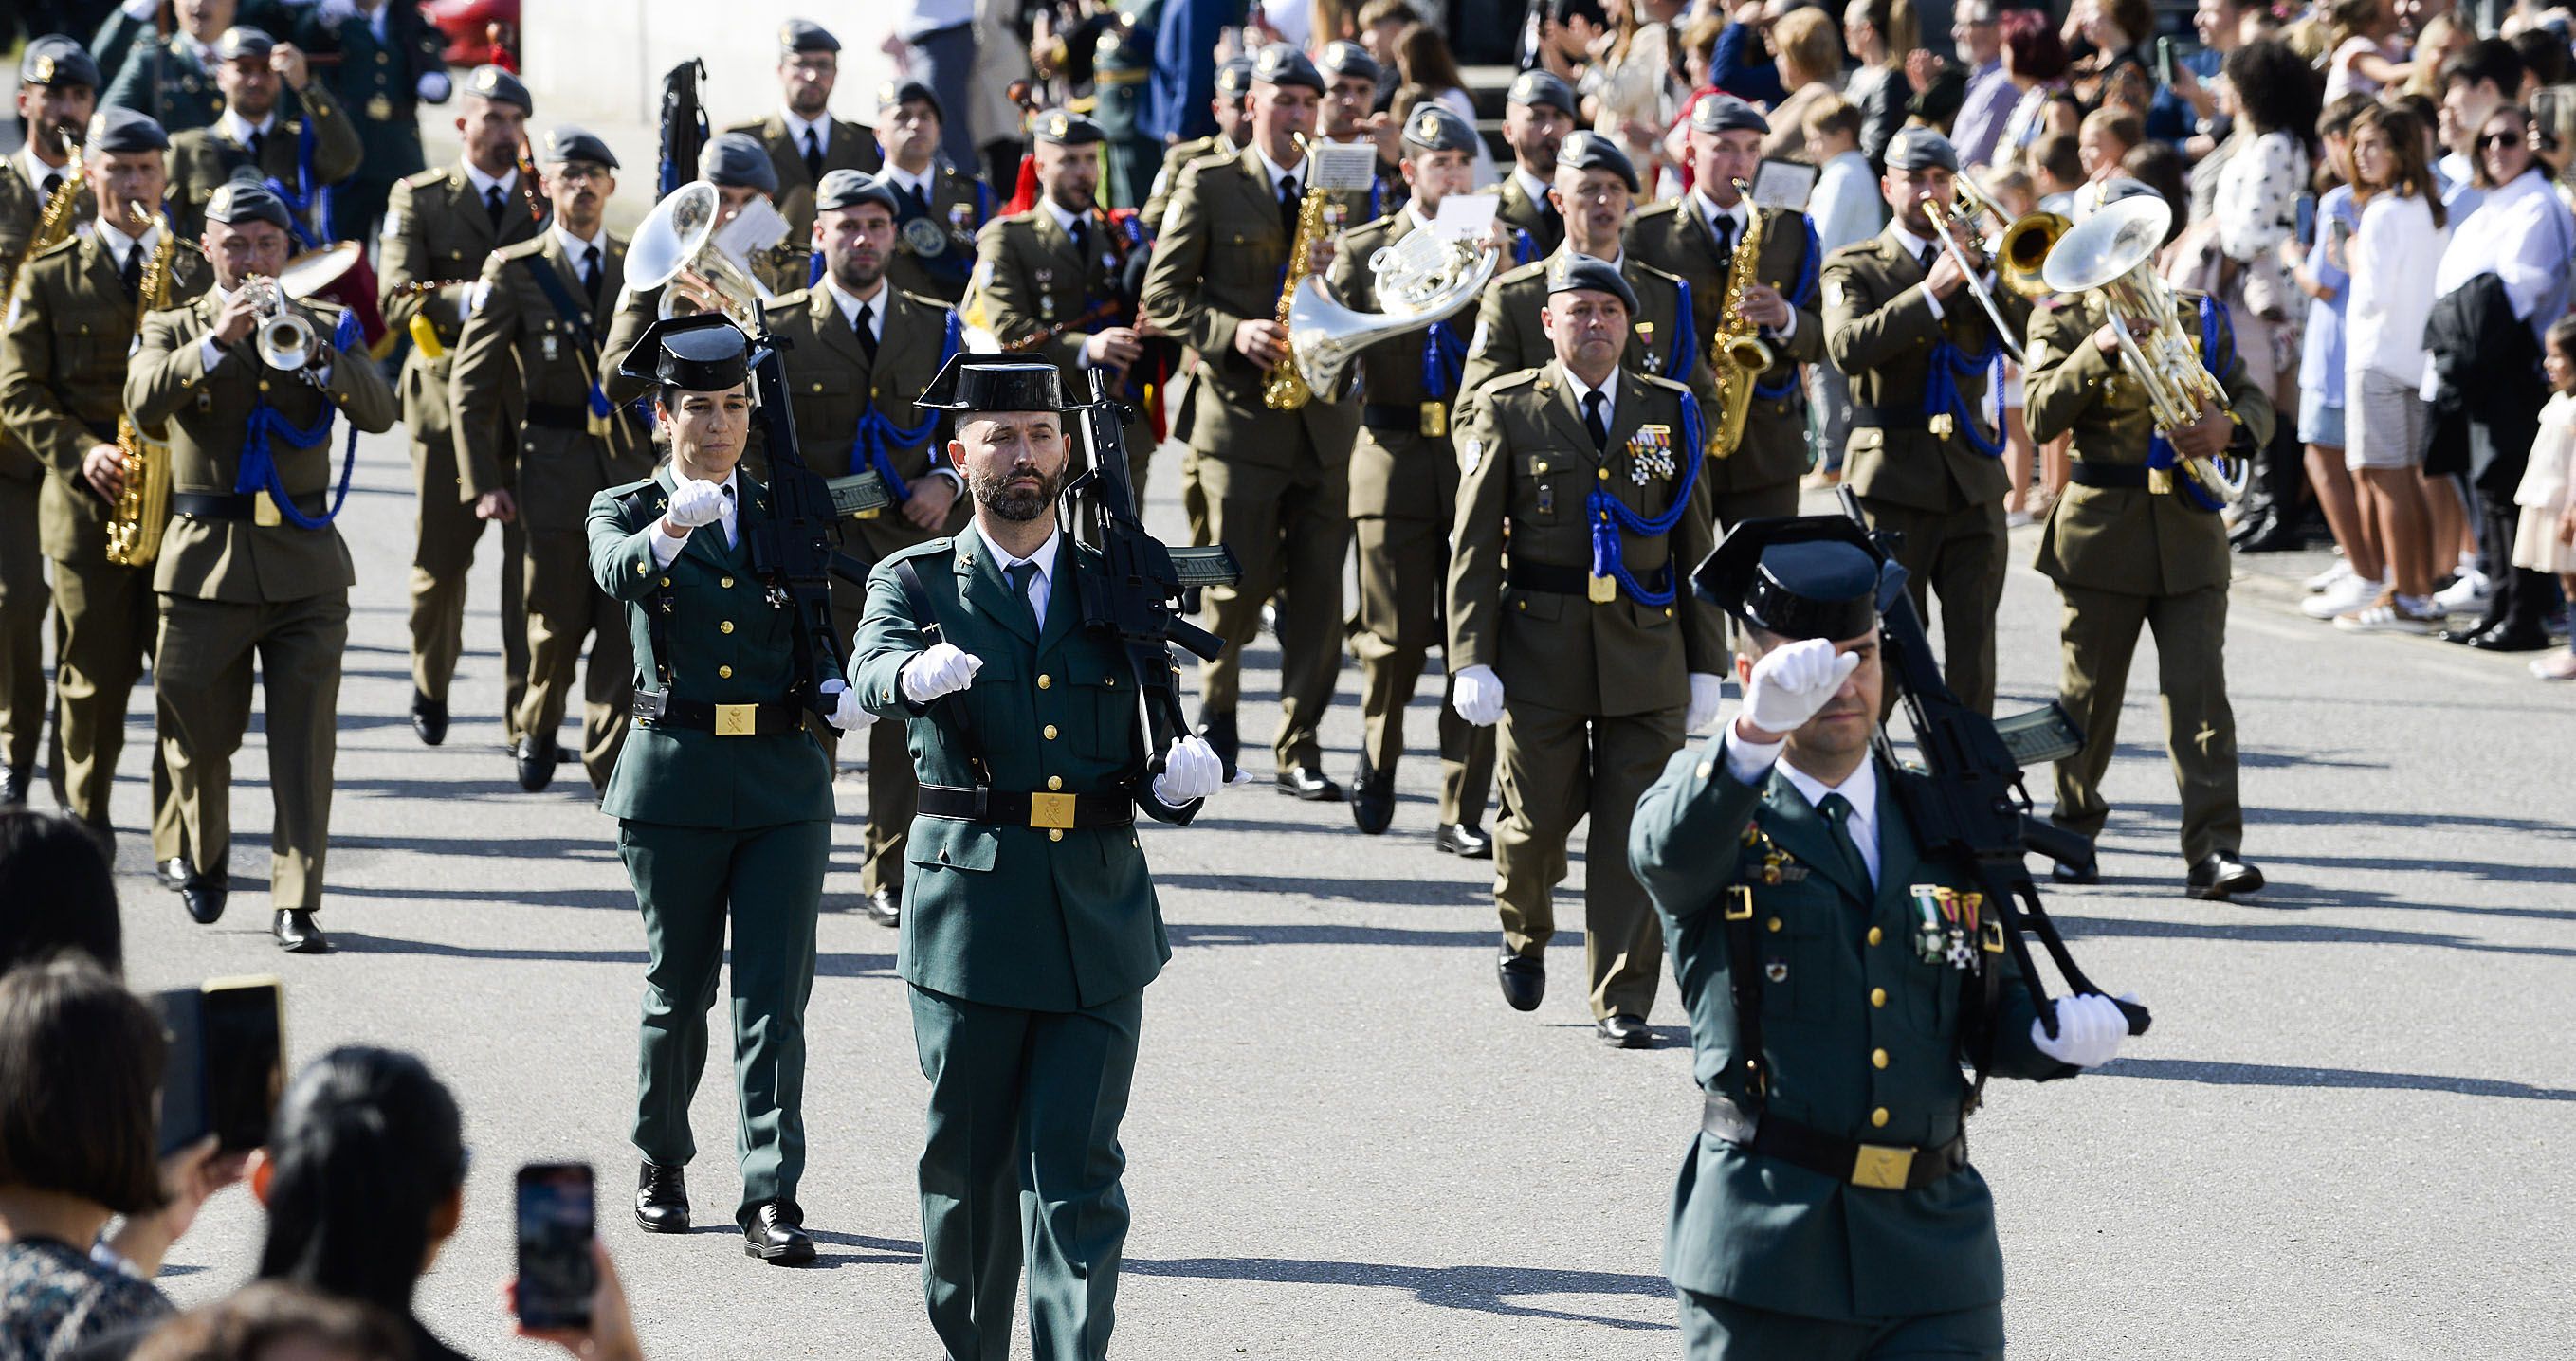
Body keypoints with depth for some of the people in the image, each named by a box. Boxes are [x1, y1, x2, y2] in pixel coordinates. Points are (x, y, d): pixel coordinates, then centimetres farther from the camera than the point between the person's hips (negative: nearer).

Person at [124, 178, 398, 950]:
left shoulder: (325, 327, 10)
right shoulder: (174, 328, 6)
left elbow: (379, 414, -7)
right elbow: (143, 402, -15)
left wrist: (313, 350, -22)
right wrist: (216, 342, -26)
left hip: (305, 566, 0)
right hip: (205, 561, 0)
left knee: (305, 742, -6)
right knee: (197, 734, 8)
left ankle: (296, 906, -6)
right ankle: (204, 853, 36)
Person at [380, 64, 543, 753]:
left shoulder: (546, 201, 10)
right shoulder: (418, 199, 3)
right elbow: (398, 301, -9)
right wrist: (472, 297, -25)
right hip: (448, 404, -1)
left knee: (531, 563, -7)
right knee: (440, 561, 8)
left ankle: (526, 717, -4)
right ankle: (430, 689, 33)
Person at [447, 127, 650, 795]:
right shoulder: (514, 273, 1)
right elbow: (470, 384, 0)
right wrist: (483, 482, -7)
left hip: (634, 468, 2)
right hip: (552, 474, -2)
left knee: (628, 621, -7)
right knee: (559, 620, 4)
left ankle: (609, 763, 0)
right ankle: (535, 732, 31)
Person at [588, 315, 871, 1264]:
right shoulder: (627, 510, 1)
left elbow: (817, 633, 15)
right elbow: (618, 573, -23)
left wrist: (838, 690, -6)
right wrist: (673, 527, -43)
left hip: (784, 779, 2)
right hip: (675, 777, -2)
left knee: (774, 994, -6)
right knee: (678, 990, 8)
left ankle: (771, 1200, -8)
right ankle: (662, 1164, 29)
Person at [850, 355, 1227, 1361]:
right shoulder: (914, 582, 5)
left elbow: (1150, 782, 14)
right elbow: (870, 679, -18)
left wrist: (1180, 784, -10)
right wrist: (917, 673, -42)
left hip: (1100, 924, 1)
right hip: (968, 915, -1)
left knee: (1075, 1170, -6)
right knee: (968, 1164, 8)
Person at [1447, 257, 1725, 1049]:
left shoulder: (1671, 413, 8)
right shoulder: (1507, 411, 2)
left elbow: (1694, 545, 10)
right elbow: (1474, 543, 0)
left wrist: (1705, 665, 7)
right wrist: (1471, 657, -8)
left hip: (1647, 652, 1)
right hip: (1540, 648, -1)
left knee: (1634, 827, -2)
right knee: (1540, 815, 4)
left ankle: (1621, 1003, 3)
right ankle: (1524, 935, 35)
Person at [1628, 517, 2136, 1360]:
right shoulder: (1719, 809, 1)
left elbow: (1988, 1014, 18)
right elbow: (1668, 851, -25)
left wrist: (2055, 1036, -6)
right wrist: (1757, 730, -44)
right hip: (1764, 1251, -3)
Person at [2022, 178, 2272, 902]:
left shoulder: (2198, 317, 13)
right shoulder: (2062, 320, 3)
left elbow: (2255, 401, 12)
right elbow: (2043, 417, -11)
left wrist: (2231, 423, -11)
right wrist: (2099, 349, -22)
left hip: (2190, 534, 2)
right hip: (2102, 530, -2)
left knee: (2200, 691, -9)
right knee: (2089, 693, 6)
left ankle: (2214, 850, -15)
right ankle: (2074, 832, 26)